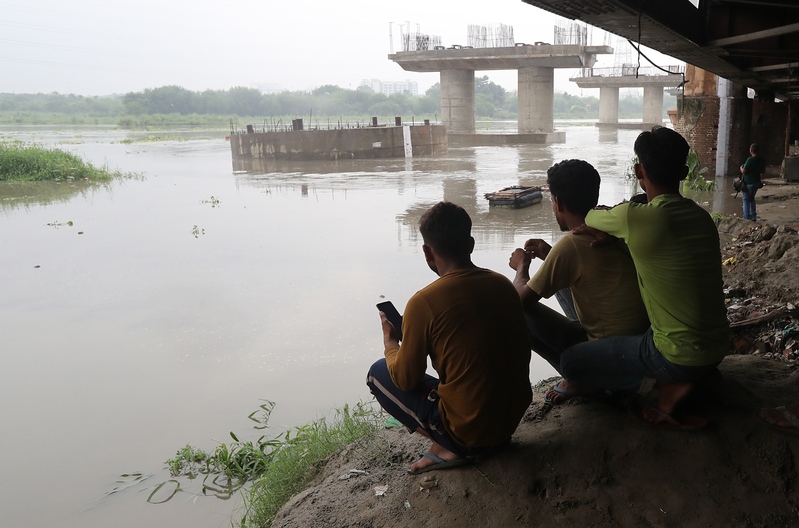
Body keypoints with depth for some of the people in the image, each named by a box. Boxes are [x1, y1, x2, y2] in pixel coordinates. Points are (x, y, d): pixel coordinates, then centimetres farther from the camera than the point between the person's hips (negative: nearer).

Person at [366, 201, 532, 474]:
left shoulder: (423, 303, -19)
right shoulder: (503, 284, -2)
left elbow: (405, 380, -8)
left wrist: (390, 343, 12)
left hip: (470, 433, -6)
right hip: (515, 418, 6)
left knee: (378, 373, 9)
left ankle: (449, 448, 1)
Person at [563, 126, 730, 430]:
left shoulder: (635, 218, -20)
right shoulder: (702, 217, 1)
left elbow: (591, 217, 0)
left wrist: (608, 224, 22)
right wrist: (612, 231, 0)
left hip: (680, 358, -8)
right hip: (718, 348, 8)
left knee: (570, 362, 3)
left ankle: (665, 384, -5)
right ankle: (699, 375, 17)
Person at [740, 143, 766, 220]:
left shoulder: (750, 159, -21)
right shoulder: (762, 160, 3)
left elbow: (743, 171, -18)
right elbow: (763, 171, 13)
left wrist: (741, 167, 2)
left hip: (748, 183, -7)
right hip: (757, 181, 7)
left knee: (746, 200, 2)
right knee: (751, 199, 21)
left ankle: (746, 217, 1)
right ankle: (753, 216, 23)